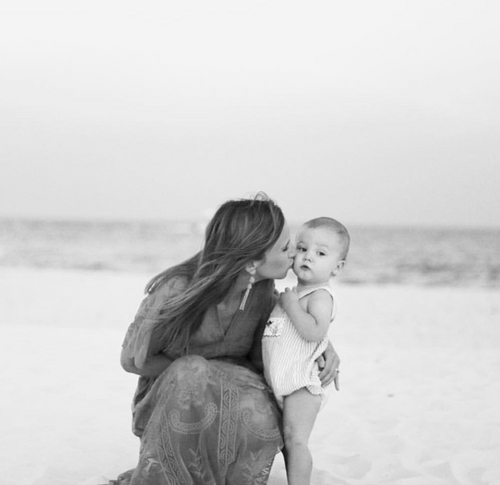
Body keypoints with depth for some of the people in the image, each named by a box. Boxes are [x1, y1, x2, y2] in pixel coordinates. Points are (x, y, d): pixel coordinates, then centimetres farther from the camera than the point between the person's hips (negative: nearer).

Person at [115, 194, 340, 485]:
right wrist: (192, 371, -17)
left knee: (258, 414, -33)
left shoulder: (264, 291, -10)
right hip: (168, 398, -2)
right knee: (193, 376, -37)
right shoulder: (177, 290, -24)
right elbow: (132, 359, -10)